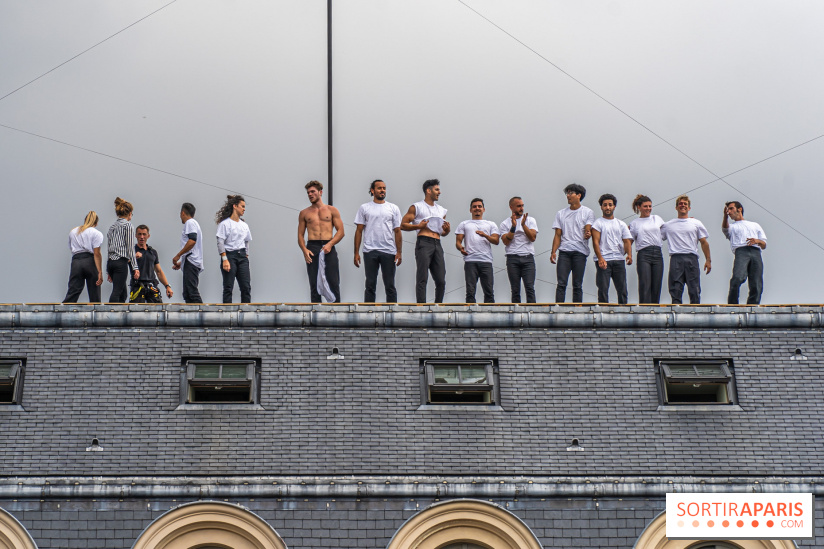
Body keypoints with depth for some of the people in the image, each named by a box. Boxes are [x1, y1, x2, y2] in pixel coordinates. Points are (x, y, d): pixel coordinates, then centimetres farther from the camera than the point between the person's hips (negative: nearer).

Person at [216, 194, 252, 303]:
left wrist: (246, 257, 14)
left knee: (246, 287, -2)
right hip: (230, 255, -6)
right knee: (228, 287, -5)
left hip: (242, 256, 6)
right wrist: (224, 260, -18)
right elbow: (220, 243, -10)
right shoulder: (225, 224, -4)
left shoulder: (244, 225, 15)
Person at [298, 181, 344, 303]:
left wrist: (330, 244, -11)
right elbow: (300, 235, 13)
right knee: (314, 285, -2)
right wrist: (304, 250, -6)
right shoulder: (304, 213, 16)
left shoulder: (332, 210, 11)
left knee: (333, 283, -8)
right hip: (312, 248, 1)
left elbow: (341, 231, 6)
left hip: (328, 248, -1)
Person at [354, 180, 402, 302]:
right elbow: (359, 231, 6)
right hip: (370, 251, 0)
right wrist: (356, 253, -1)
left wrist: (399, 252, 0)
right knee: (370, 285, 3)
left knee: (390, 286, 3)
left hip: (389, 251, 0)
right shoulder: (364, 208, 8)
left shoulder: (393, 208, 10)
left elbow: (397, 231, 8)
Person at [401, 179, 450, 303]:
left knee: (441, 281, 0)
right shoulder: (417, 207, 8)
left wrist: (447, 230, 8)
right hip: (423, 243, -6)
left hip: (437, 245, 6)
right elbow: (403, 225, 4)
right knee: (422, 279, -12)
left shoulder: (441, 210, 25)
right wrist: (418, 226, -11)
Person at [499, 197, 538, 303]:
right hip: (513, 259, 0)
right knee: (515, 290, 2)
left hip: (528, 258, 0)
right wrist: (513, 226, -12)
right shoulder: (505, 223, 9)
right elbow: (506, 241, -4)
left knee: (530, 288, -9)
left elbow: (533, 237, -2)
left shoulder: (530, 220, 11)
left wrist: (523, 224, -13)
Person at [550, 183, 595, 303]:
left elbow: (588, 230, -3)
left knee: (577, 285, 0)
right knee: (561, 283, -7)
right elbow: (558, 235, 13)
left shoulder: (587, 212, 8)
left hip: (580, 252, -2)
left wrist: (588, 234, -28)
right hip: (564, 251, 2)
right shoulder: (561, 214, 17)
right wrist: (553, 251, 0)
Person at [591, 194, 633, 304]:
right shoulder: (598, 223, 5)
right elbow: (596, 242, -5)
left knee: (622, 289, 2)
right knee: (603, 289, -6)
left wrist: (629, 254, -11)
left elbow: (627, 241, 10)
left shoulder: (621, 224, 18)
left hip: (619, 259, 4)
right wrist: (600, 258, -19)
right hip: (604, 260, -4)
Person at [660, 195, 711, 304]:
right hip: (675, 258, 0)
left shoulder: (696, 223, 15)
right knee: (675, 290, -2)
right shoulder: (668, 225, 16)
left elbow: (704, 242, 12)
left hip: (691, 258, 0)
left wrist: (708, 260, 4)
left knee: (694, 290, -2)